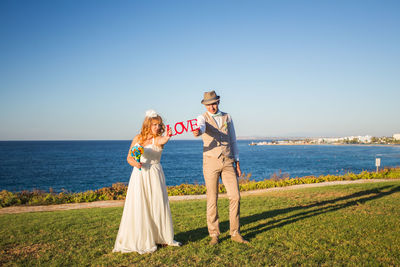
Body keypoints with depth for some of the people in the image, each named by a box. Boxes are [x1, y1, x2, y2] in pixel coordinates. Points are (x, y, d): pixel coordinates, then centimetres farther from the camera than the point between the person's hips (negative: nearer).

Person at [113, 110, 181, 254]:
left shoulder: (158, 139, -3)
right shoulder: (138, 138, 6)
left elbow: (162, 141, -30)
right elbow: (129, 157, 9)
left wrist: (167, 137, -53)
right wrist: (134, 163, -13)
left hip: (155, 175, -1)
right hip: (139, 175, 1)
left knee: (159, 205, 5)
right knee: (140, 208, 0)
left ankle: (163, 237, 22)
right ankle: (142, 241, 9)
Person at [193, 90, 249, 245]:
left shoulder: (227, 117, 11)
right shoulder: (203, 118, 1)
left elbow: (232, 140, 14)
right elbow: (202, 126, -26)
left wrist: (237, 163, 9)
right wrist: (198, 131, -52)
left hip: (228, 162, 3)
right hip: (211, 162, -3)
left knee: (235, 196, -3)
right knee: (212, 199, 0)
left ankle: (235, 233, 9)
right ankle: (214, 235, 11)